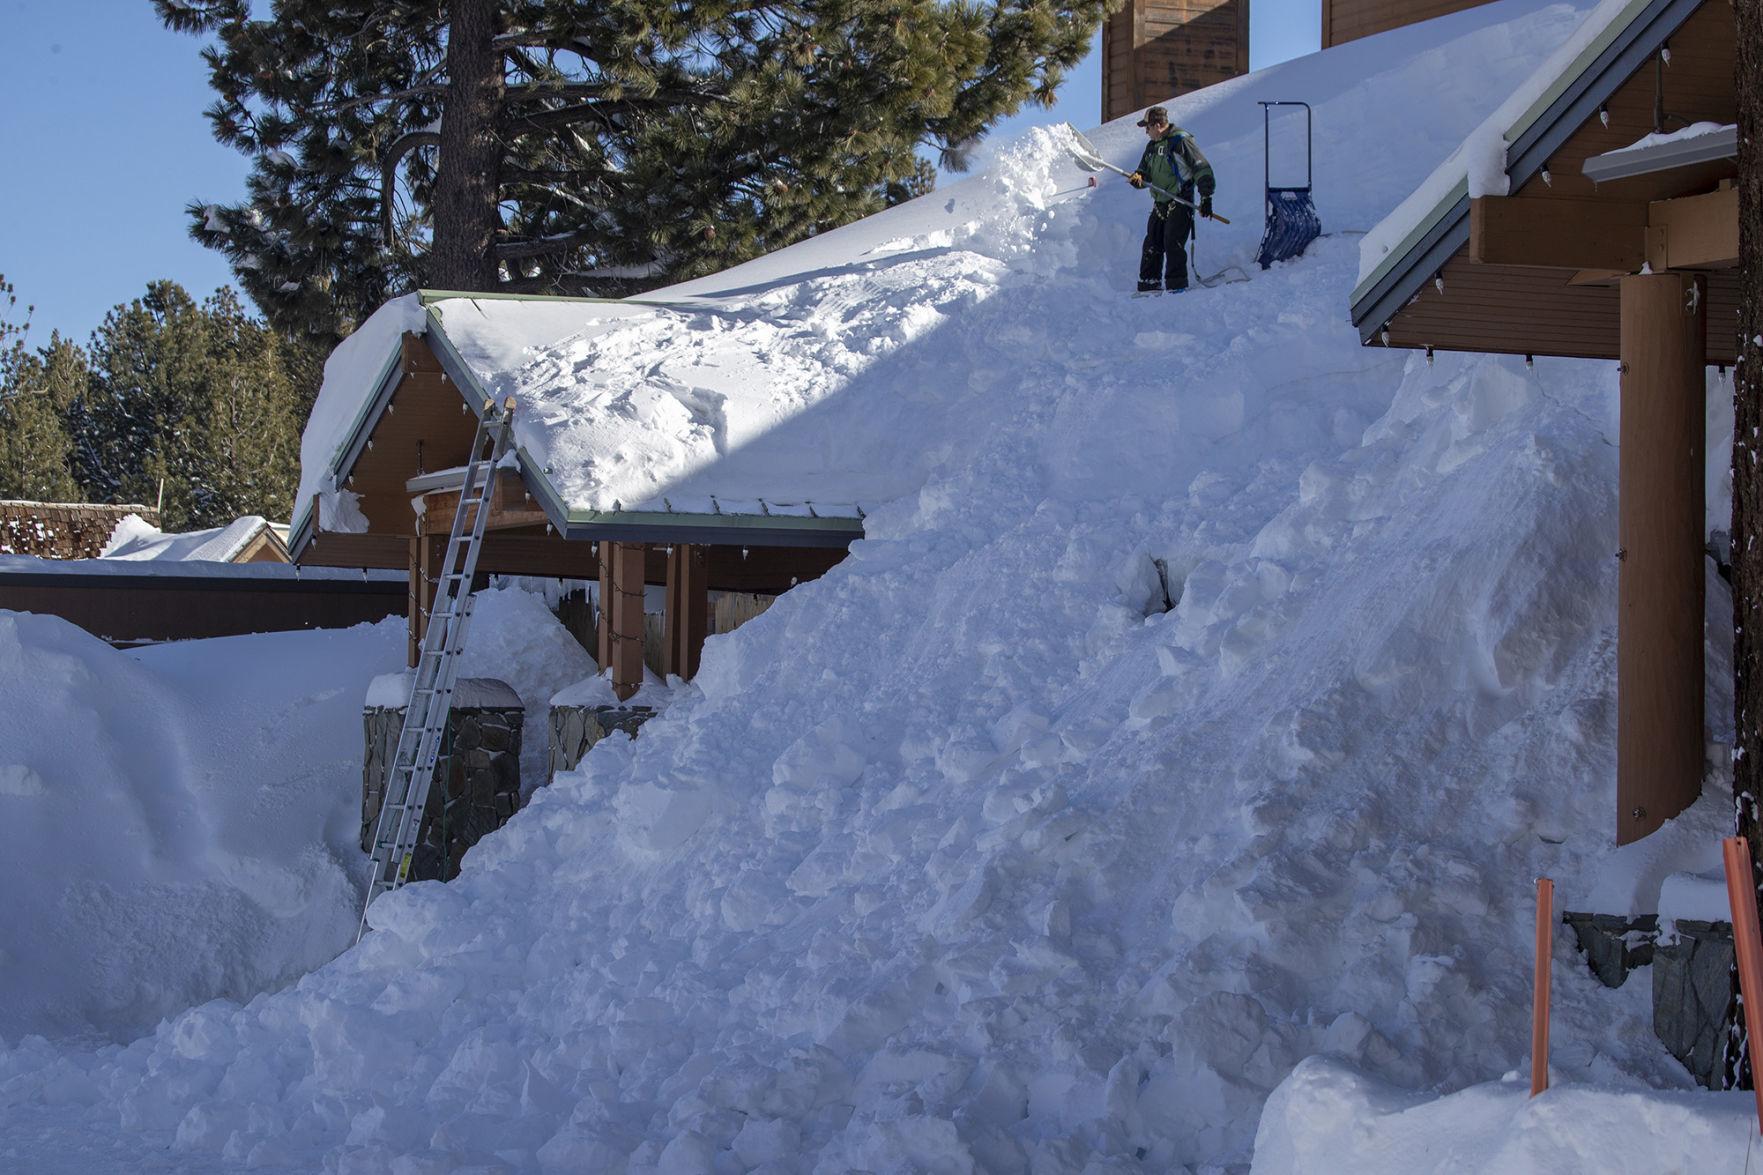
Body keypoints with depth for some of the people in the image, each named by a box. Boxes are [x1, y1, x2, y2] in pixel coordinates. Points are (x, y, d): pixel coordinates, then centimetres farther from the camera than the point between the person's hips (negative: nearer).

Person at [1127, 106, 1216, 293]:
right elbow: (1145, 171, 20)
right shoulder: (1152, 146, 15)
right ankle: (1149, 283, 15)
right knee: (1152, 245, 8)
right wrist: (1137, 177, -6)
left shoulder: (1180, 141, -11)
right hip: (1160, 204, 8)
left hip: (1180, 203, -8)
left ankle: (1177, 284, -12)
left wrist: (1206, 197, -18)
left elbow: (1202, 169, -12)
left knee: (1173, 243, -15)